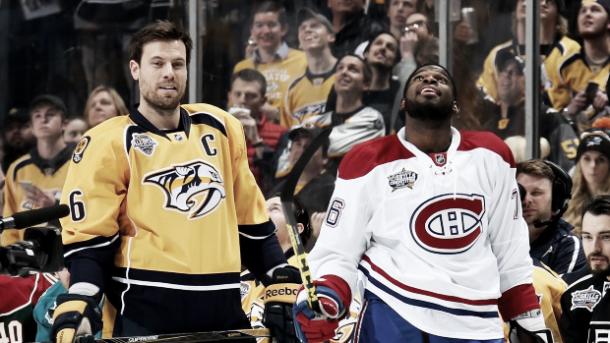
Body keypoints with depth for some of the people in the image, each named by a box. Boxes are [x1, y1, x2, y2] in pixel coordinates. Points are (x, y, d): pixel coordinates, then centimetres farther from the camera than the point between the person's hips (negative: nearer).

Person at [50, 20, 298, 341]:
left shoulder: (219, 128, 13)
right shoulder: (108, 145, -1)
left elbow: (250, 216, 20)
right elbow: (88, 237, -5)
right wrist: (76, 309, -19)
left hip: (223, 311, 5)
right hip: (144, 315, -5)